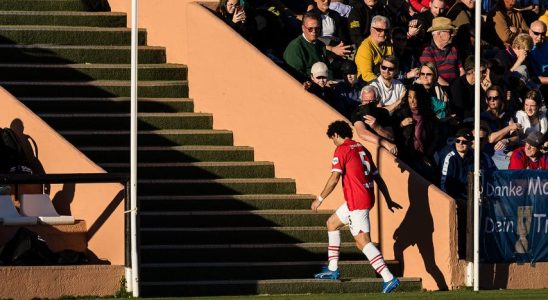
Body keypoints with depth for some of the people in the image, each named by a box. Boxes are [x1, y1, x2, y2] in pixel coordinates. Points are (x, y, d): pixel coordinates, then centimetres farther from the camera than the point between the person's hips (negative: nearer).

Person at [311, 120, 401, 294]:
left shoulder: (342, 150, -8)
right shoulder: (362, 149, 16)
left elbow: (334, 178, -15)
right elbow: (377, 178, 18)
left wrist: (319, 199, -5)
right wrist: (388, 201, 23)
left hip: (356, 201, -10)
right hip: (367, 198, 10)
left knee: (363, 242, -13)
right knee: (332, 223, 25)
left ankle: (388, 278, -24)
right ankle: (332, 269, 28)